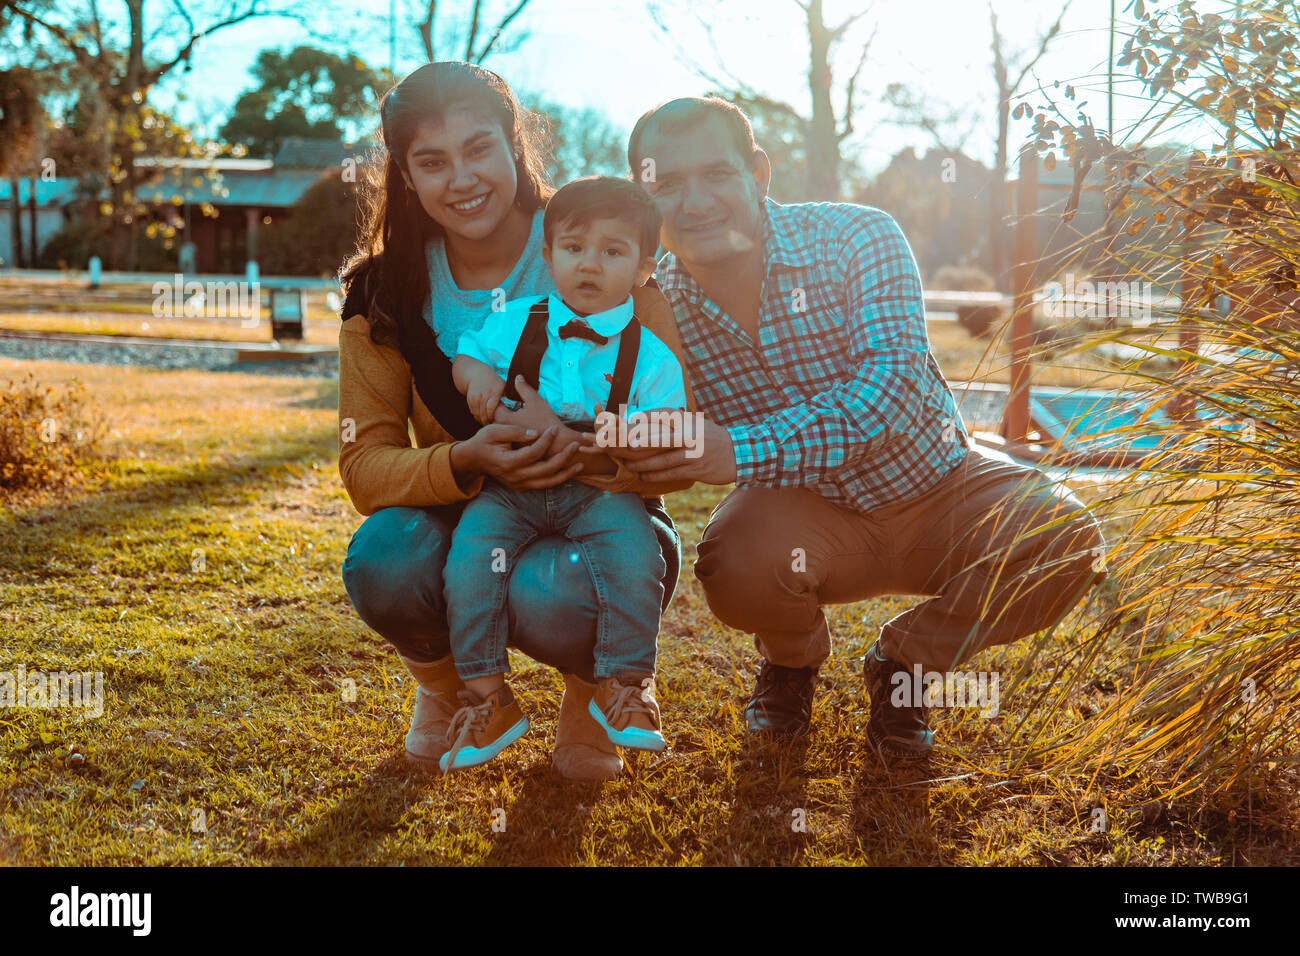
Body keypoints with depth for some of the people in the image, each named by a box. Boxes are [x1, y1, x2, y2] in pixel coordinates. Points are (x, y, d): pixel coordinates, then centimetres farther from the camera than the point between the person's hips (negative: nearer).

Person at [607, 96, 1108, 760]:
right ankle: (791, 659, 7)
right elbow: (658, 466, -8)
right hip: (809, 517, 0)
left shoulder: (855, 238, -19)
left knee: (1064, 537, -25)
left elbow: (894, 387, -33)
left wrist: (746, 449, -45)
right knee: (735, 563, -33)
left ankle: (904, 661, 3)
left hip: (937, 487, 0)